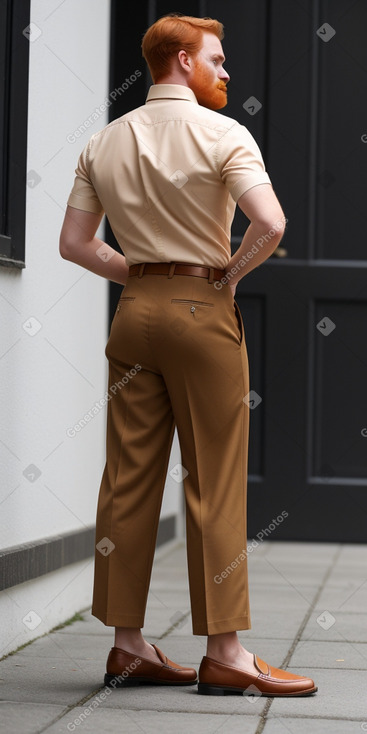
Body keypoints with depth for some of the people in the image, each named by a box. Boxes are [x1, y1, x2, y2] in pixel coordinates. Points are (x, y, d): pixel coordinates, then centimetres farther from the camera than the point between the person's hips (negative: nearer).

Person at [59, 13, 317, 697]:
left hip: (135, 309, 6)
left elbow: (74, 241, 10)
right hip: (203, 309, -6)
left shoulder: (104, 143, 10)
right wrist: (230, 273, -5)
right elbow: (271, 223, -20)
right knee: (215, 484, -3)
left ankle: (128, 644, 10)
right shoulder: (222, 134, -7)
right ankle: (224, 653, -1)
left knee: (128, 479, 6)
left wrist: (137, 275, 13)